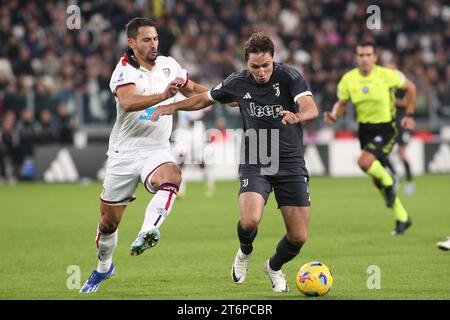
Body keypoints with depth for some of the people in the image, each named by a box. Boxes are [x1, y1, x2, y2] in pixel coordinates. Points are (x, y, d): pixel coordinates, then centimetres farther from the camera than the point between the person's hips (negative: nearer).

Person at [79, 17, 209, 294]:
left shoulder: (168, 65, 3)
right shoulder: (124, 71, -14)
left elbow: (191, 89, 23)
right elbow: (127, 102, -35)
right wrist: (163, 96, -48)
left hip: (157, 151, 2)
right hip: (124, 154, -2)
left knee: (172, 176, -36)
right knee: (109, 221, 9)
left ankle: (147, 233, -51)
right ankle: (104, 268, 36)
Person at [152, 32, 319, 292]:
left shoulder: (289, 76, -11)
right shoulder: (238, 83, -2)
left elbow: (311, 109, -27)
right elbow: (205, 99, 17)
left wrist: (297, 116, -49)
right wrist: (173, 106, 4)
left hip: (291, 164, 0)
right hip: (255, 164, 1)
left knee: (298, 237, -3)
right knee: (250, 221, -26)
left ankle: (274, 268, 31)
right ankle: (245, 252, 11)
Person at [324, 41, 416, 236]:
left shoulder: (386, 75, -15)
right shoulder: (348, 79, -7)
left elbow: (410, 87, 0)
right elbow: (342, 103, 7)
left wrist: (409, 115, -1)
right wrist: (334, 115, -15)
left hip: (386, 128, -5)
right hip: (365, 129, 5)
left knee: (365, 161, -30)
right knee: (377, 180, 11)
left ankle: (388, 183, 1)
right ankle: (402, 218, 27)